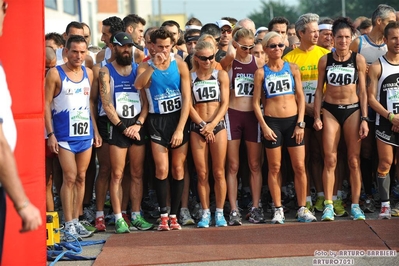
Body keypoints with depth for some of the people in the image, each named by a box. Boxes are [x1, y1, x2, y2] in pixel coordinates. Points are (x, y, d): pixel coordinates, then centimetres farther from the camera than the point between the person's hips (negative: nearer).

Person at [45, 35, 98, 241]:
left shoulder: (88, 73, 10)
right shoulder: (55, 74, -5)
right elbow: (46, 104, -6)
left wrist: (95, 131, 13)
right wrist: (50, 134, -11)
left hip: (86, 133, 5)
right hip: (65, 135, -5)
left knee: (81, 177, 7)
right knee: (70, 177, -7)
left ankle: (76, 221, 15)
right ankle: (68, 225, -3)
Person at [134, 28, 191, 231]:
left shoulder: (179, 65, -2)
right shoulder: (145, 66, -1)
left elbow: (187, 98, -5)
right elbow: (138, 85, -23)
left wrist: (180, 129, -11)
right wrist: (154, 66, -28)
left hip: (178, 118, 1)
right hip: (157, 121, -1)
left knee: (178, 168, 3)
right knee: (162, 169, -9)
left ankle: (174, 214, 10)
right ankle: (163, 215, -2)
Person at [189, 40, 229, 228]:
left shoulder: (221, 75, 4)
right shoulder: (189, 77, 3)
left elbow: (225, 103, -1)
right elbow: (188, 105, -2)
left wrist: (212, 124, -12)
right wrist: (202, 125, -11)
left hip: (218, 126, 0)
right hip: (197, 128, 0)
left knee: (219, 172, 0)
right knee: (202, 174, 2)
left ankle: (219, 213, 8)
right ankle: (205, 212, 9)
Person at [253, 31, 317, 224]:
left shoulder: (292, 68, 6)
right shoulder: (261, 72, 3)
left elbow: (300, 97, 5)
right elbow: (256, 102, 2)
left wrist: (300, 123, -4)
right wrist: (264, 126, -7)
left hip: (293, 121, 1)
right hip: (271, 122, -1)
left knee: (300, 166, 0)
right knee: (275, 168, 3)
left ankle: (302, 209, 8)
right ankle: (278, 210, 10)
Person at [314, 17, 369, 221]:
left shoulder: (358, 59, 0)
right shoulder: (325, 60, 2)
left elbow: (362, 91, 2)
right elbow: (319, 90, 6)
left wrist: (364, 119, -3)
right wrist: (317, 117, 0)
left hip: (352, 110, 0)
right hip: (330, 111, 0)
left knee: (354, 160, 2)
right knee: (330, 160, -3)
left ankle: (355, 205, 8)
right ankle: (328, 205, 0)